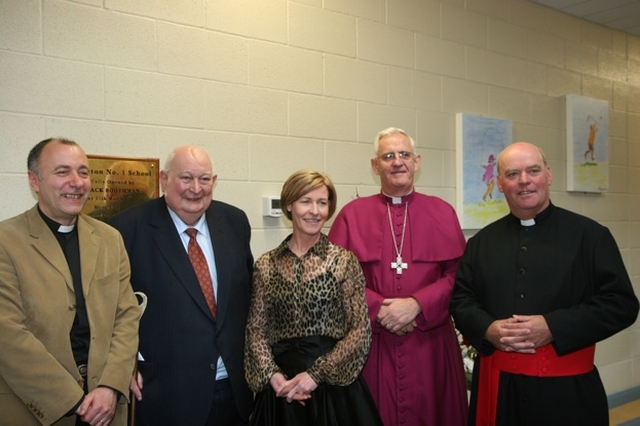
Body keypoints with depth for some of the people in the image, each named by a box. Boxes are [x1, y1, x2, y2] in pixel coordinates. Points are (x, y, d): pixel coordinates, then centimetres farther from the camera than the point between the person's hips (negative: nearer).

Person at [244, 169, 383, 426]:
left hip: (333, 384, -1)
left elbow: (360, 330, -6)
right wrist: (272, 375, -11)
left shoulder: (344, 260, -4)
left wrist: (316, 374, -13)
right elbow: (256, 328, 4)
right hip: (282, 387, 2)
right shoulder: (266, 265, 1)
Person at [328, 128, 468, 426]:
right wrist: (378, 309, -14)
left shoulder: (442, 212, 5)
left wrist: (416, 304, -14)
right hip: (371, 341, -1)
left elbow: (457, 274, 0)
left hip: (430, 341, 1)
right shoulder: (352, 214, 2)